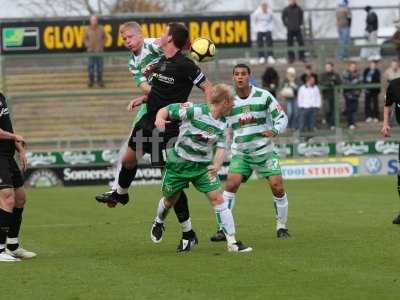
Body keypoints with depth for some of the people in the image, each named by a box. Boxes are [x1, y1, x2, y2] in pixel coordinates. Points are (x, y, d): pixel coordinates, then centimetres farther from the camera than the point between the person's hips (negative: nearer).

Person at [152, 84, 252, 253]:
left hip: (203, 166, 3)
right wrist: (160, 118, -36)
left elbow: (220, 147, -5)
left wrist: (216, 165, -24)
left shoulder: (222, 124, -1)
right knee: (170, 200, 13)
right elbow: (166, 110, -14)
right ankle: (159, 222, 48)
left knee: (217, 198, -10)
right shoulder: (195, 111, -19)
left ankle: (232, 242, -9)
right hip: (179, 162, -3)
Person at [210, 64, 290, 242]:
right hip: (240, 152, 1)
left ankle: (281, 226, 11)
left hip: (265, 151, -1)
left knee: (277, 187, -10)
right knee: (231, 183, -18)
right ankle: (223, 229, -12)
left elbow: (282, 117, -2)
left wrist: (275, 131, -20)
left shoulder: (263, 96, -5)